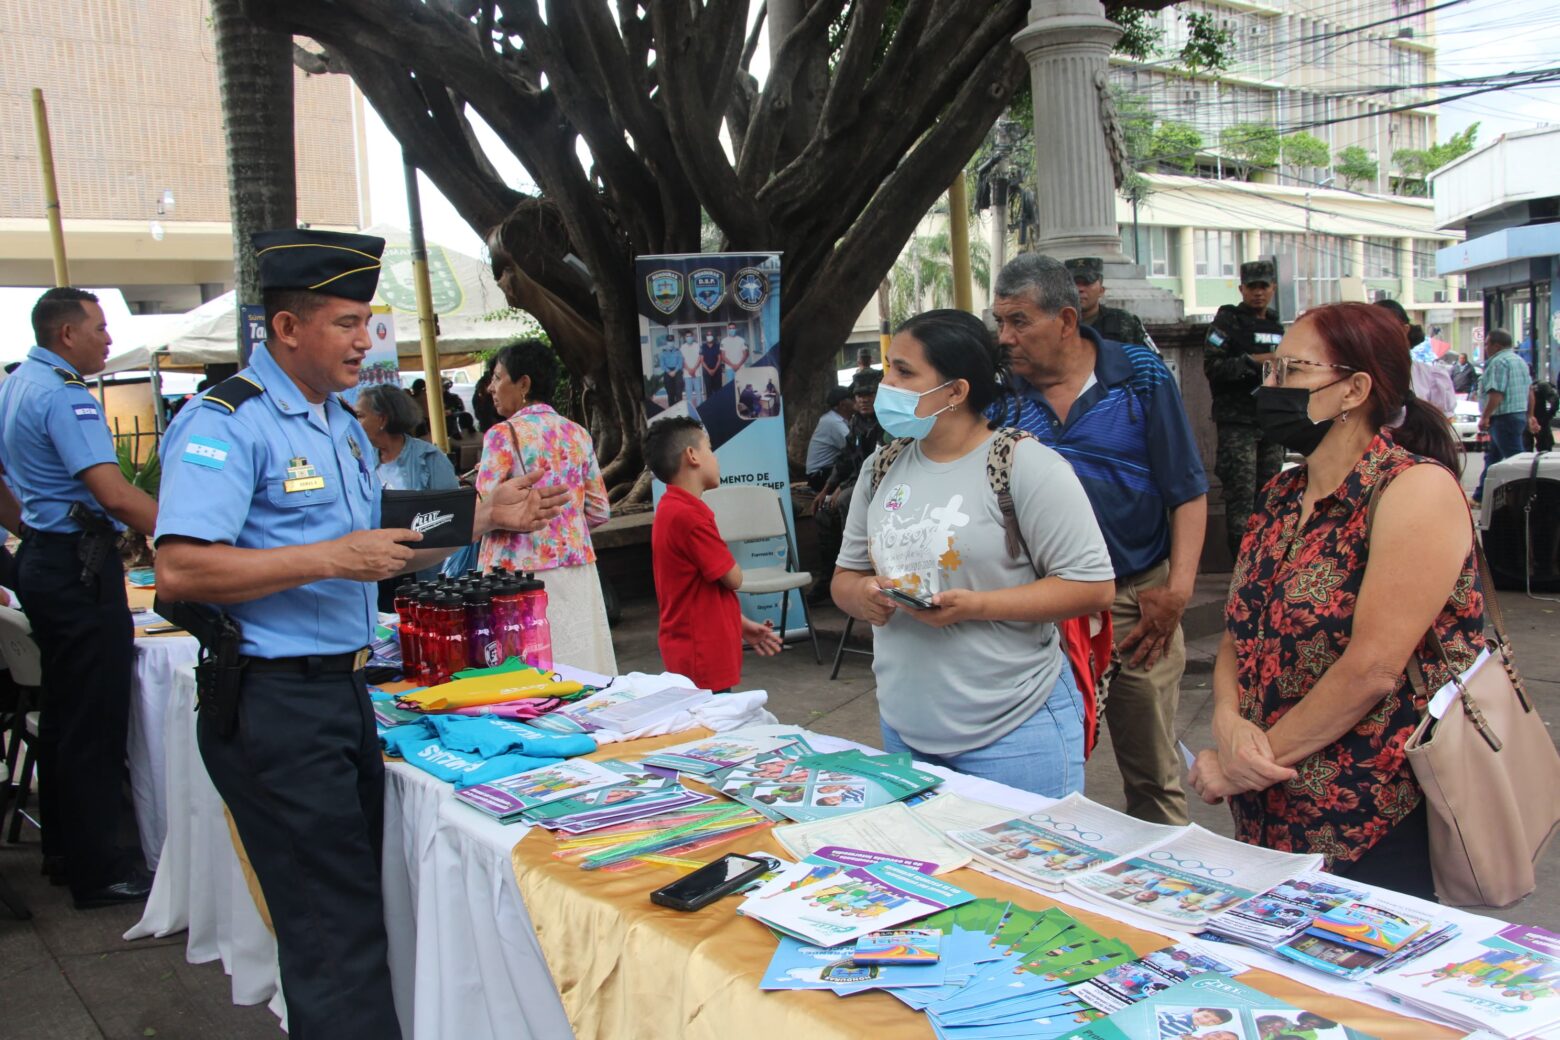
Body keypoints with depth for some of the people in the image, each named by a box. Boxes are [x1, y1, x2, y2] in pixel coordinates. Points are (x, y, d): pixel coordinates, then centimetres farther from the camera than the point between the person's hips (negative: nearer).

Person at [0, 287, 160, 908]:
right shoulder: (64, 396, -17)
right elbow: (114, 495, -26)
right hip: (80, 565, -11)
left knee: (64, 711, 17)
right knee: (96, 720, -5)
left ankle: (64, 850, 27)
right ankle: (98, 872, 0)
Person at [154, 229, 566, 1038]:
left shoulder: (341, 424, 15)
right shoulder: (225, 423, -14)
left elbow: (384, 553, 21)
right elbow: (179, 571, -24)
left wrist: (485, 516, 9)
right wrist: (330, 559, -26)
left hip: (344, 691, 9)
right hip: (273, 704, -9)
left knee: (353, 902, 17)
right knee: (335, 928, -5)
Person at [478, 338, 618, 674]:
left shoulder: (503, 435, -8)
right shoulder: (578, 434, 9)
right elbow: (600, 511, 11)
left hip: (521, 572, -6)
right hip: (577, 570, 6)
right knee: (581, 669, 9)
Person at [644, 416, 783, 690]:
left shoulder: (672, 510, 10)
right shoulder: (689, 516, -21)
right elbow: (733, 578, -15)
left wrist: (742, 625, 17)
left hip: (690, 651, 10)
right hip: (703, 656, -10)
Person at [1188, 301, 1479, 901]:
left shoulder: (1417, 487, -14)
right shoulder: (1281, 498, 10)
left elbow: (1372, 667, -21)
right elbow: (1238, 633, 9)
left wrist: (1238, 765, -15)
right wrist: (1228, 721, -12)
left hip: (1381, 826, -7)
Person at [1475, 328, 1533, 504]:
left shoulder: (1498, 362, -16)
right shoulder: (1519, 360, 17)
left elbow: (1496, 394, -24)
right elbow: (1529, 389, 22)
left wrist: (1485, 416, -21)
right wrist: (1530, 415, 27)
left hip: (1504, 417, -11)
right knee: (1492, 457, 17)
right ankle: (1480, 495, 23)